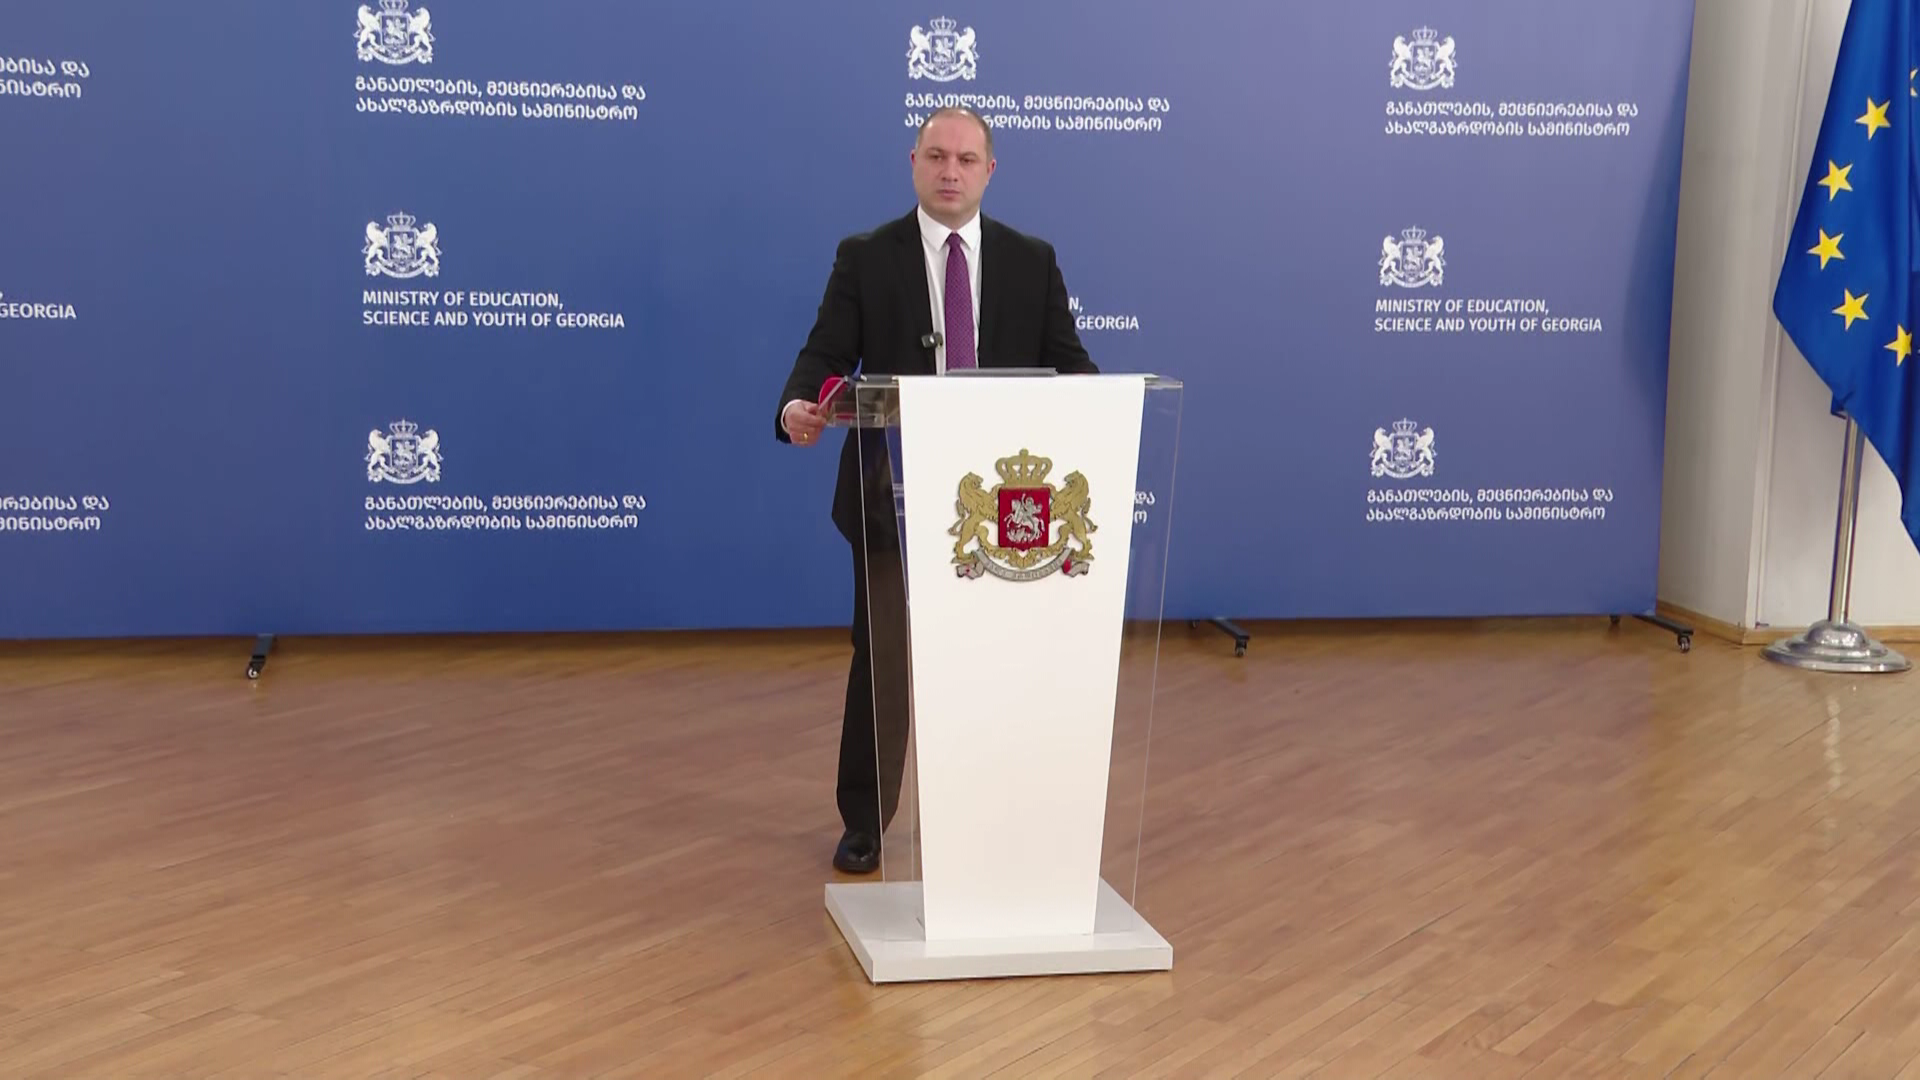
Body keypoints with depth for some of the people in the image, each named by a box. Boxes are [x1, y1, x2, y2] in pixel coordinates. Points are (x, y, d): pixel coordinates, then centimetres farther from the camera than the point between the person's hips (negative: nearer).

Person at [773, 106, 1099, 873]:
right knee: (882, 657, 3)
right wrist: (797, 405, -26)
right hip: (895, 487, -2)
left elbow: (1066, 361, 3)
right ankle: (864, 822, 17)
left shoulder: (1032, 261, 7)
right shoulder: (866, 257, 1)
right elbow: (826, 354, -5)